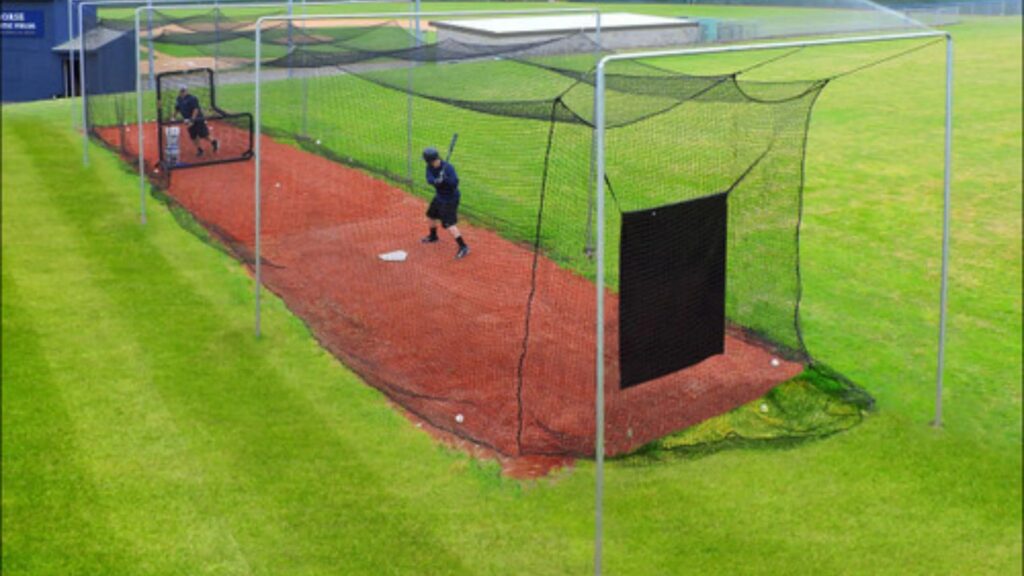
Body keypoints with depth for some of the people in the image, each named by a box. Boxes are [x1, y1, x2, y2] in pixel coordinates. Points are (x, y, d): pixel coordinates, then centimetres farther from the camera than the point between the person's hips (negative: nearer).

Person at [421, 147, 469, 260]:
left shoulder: (448, 168, -26)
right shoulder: (430, 167, -6)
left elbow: (455, 183, -32)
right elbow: (429, 179, -20)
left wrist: (445, 179, -49)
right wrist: (435, 180, -42)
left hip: (450, 199, -8)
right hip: (439, 196, 8)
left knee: (448, 224, -16)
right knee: (431, 215, 25)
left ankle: (463, 247, -17)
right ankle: (433, 236, 52)